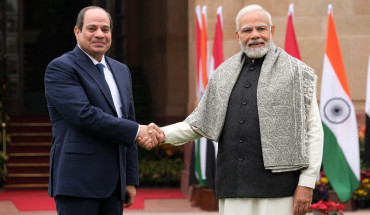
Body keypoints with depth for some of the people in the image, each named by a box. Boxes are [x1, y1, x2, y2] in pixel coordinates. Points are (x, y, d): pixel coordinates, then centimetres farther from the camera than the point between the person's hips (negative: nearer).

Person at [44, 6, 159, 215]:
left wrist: (131, 180, 14)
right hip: (78, 180, -7)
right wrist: (137, 131, -14)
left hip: (114, 183, 7)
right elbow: (85, 115, -17)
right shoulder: (60, 68, -4)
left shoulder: (121, 71, 19)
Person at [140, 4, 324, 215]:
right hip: (234, 188, 4)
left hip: (277, 188, -4)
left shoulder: (297, 73, 2)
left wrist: (307, 182, -9)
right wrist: (164, 134, 2)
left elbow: (313, 131, -2)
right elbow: (200, 123, 19)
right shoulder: (224, 74, 16)